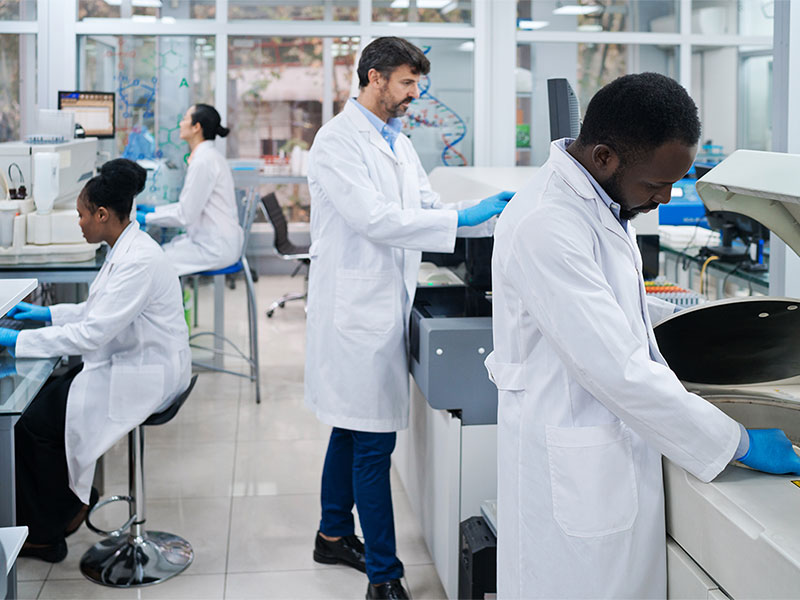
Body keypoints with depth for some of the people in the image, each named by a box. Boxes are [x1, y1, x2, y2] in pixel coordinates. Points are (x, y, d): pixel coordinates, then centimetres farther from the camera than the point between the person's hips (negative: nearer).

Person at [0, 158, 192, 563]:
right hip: (128, 363, 10)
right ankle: (67, 504, 14)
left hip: (144, 377, -10)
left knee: (37, 421, -9)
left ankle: (45, 533, 7)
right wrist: (48, 313, 16)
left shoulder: (138, 262, -24)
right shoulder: (125, 249, 9)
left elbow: (93, 333, -27)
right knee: (40, 397, 4)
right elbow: (101, 310, 22)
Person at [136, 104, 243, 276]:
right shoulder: (208, 155, 14)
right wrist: (153, 210, 18)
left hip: (215, 248, -10)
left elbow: (185, 215, -18)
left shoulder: (203, 161, -18)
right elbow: (190, 205, 21)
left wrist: (146, 218, -8)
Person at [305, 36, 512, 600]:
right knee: (374, 441, -7)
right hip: (357, 306, -9)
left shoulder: (399, 142, 15)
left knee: (353, 428, 19)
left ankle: (334, 534, 35)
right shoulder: (338, 140, -13)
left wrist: (492, 213, -1)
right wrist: (462, 217, -25)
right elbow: (374, 218, -23)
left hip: (385, 305, 9)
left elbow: (424, 207, 15)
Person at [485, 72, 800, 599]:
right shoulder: (546, 226, -26)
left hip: (616, 452, 9)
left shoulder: (603, 199, 6)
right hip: (575, 476, -9)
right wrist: (739, 443, -19)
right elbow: (619, 371, -28)